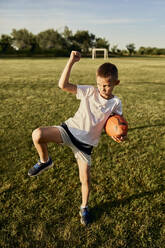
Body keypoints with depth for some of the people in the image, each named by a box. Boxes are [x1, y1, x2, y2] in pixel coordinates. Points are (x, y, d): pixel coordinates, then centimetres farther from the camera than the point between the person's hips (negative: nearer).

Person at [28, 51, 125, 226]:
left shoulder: (116, 103, -3)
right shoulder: (89, 91, -6)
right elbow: (63, 85, -15)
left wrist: (117, 137, -18)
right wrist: (71, 61, -22)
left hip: (86, 143, 1)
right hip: (70, 129, 0)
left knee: (85, 179, 4)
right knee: (37, 135, -26)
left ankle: (84, 208, 36)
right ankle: (45, 161, 5)